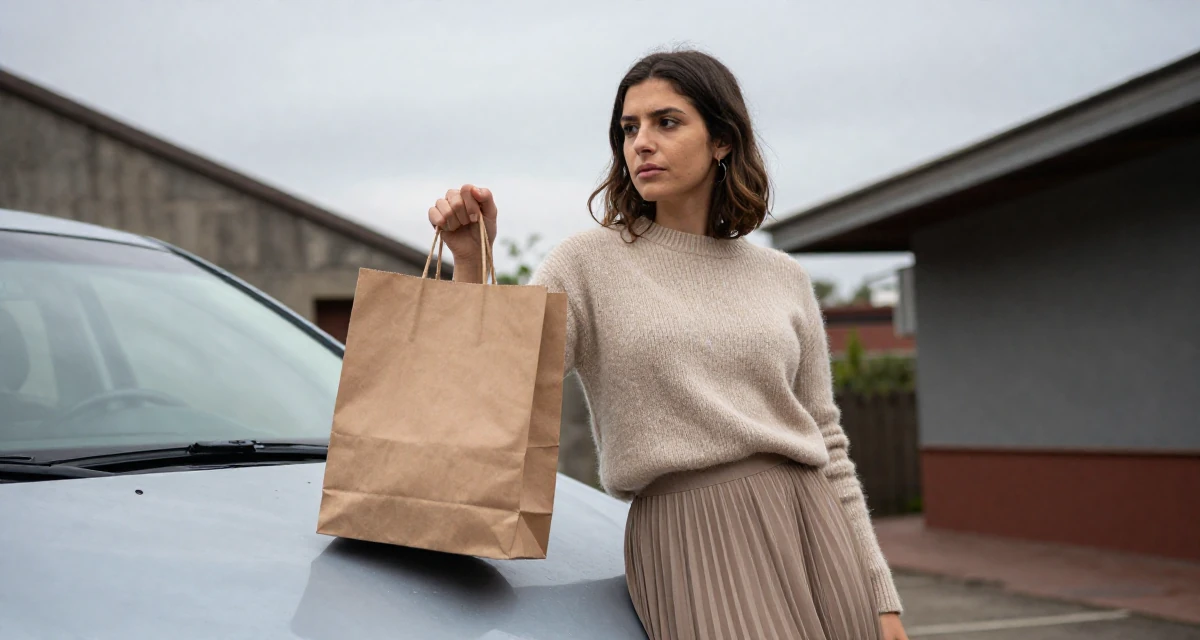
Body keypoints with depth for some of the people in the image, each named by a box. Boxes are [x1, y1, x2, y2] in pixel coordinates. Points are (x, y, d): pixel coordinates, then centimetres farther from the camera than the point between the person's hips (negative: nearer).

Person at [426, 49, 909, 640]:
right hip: (689, 541, -4)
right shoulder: (589, 263, 5)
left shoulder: (783, 279, 14)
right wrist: (471, 263, -18)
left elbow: (827, 445, 14)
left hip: (813, 527, 4)